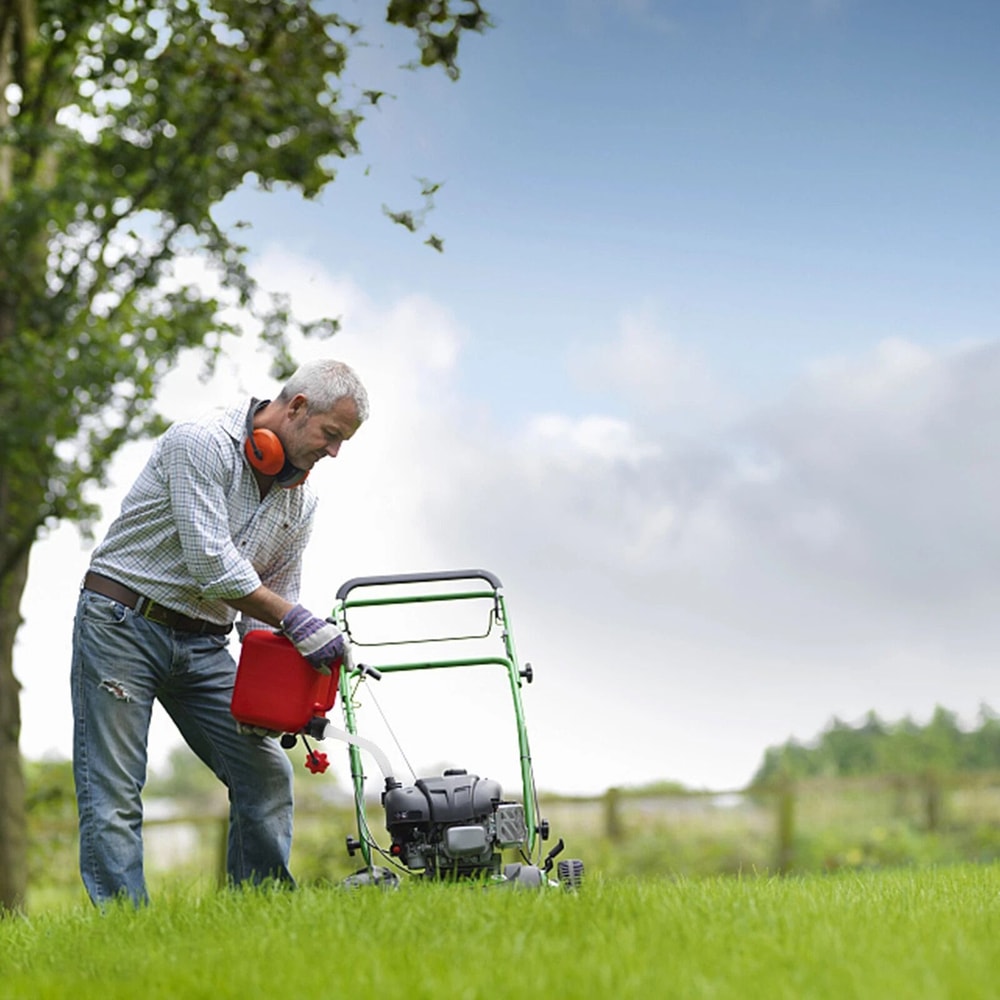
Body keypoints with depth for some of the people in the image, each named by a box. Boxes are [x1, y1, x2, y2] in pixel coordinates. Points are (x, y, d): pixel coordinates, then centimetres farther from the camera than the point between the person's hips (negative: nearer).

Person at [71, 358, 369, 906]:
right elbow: (210, 562, -25)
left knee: (266, 773, 0)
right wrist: (295, 619, -24)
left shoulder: (300, 501, 6)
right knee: (114, 795, -8)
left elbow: (269, 601, 10)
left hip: (202, 643, 7)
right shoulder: (201, 444, -18)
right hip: (121, 622, -7)